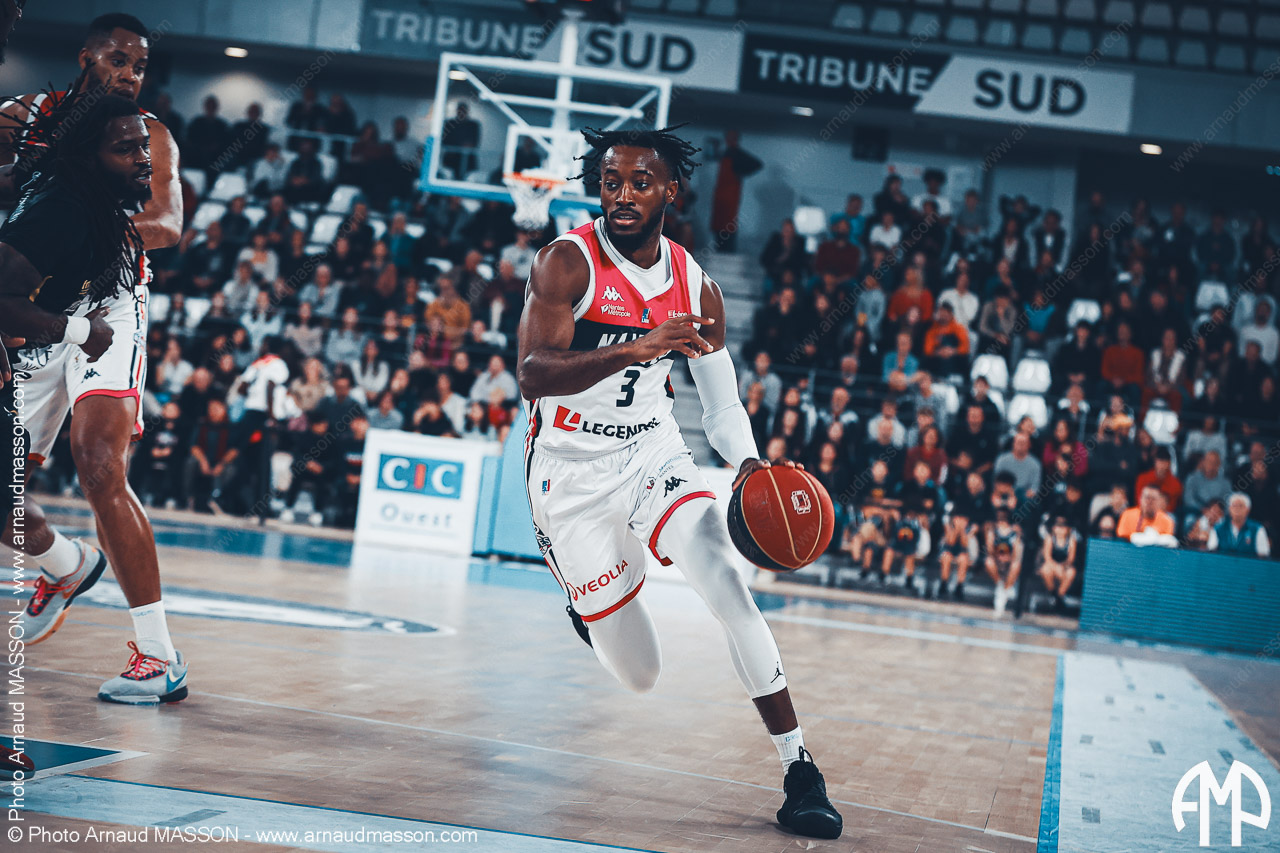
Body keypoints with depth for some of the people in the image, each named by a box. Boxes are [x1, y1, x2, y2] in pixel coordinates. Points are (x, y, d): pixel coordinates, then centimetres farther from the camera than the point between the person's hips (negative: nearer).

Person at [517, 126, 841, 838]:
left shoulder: (695, 286, -1)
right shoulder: (568, 263, -15)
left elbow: (723, 405, 7)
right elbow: (533, 375, -29)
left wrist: (748, 462, -14)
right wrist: (635, 349, -43)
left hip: (654, 454, 3)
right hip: (572, 473, -3)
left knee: (729, 588, -24)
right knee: (640, 677, 2)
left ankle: (800, 774, -17)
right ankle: (590, 601, 40)